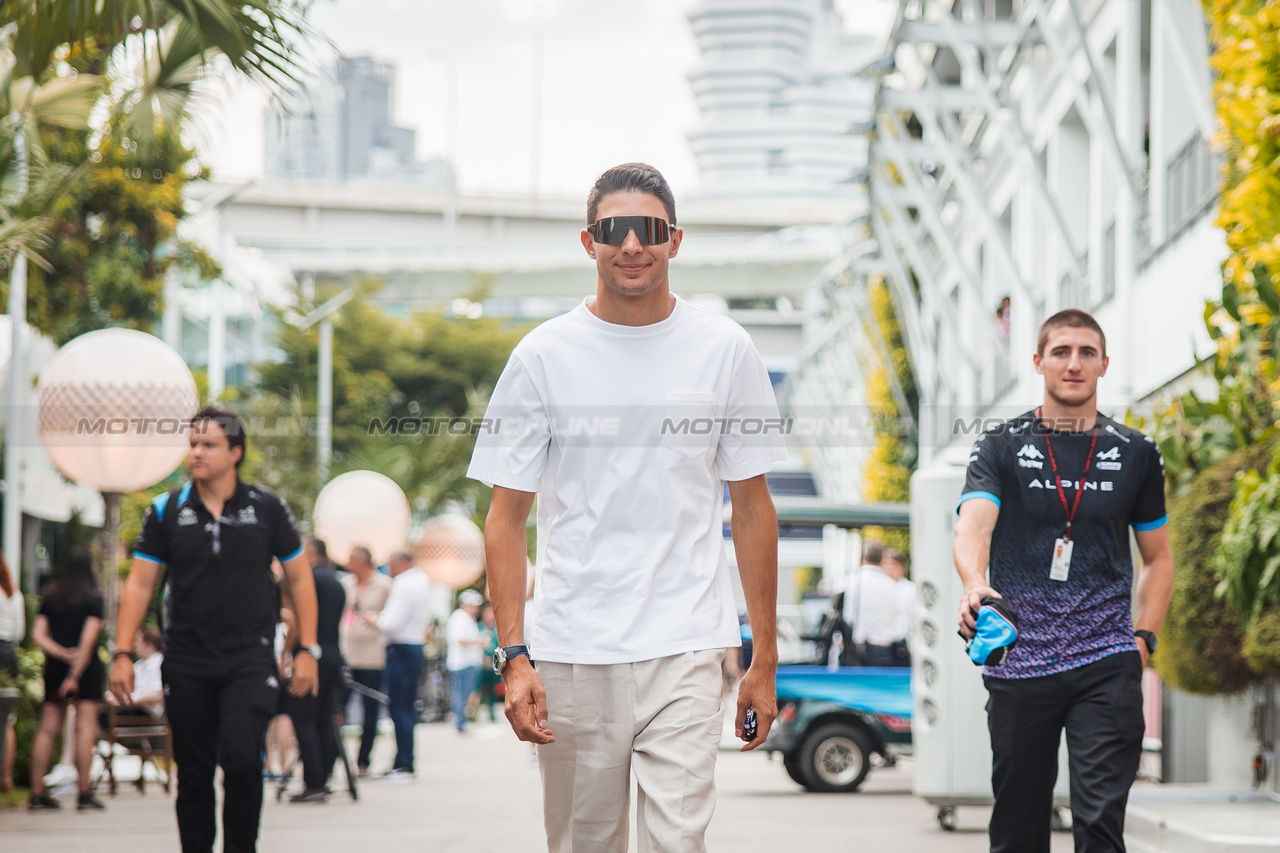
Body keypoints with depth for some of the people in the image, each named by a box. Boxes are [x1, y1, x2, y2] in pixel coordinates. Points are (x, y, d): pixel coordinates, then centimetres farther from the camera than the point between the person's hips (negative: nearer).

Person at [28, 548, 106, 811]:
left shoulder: (51, 597, 9)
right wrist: (75, 675, -13)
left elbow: (38, 635, 0)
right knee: (85, 727, -4)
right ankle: (85, 793, -10)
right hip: (87, 667, -4)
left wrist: (62, 654, -7)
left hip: (54, 668, 4)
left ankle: (37, 793, 1)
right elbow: (88, 640, -13)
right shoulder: (93, 598, -4)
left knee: (47, 729, 4)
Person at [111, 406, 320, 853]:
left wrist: (307, 650, 4)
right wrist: (122, 653, -2)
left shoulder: (267, 508, 2)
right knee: (193, 774, 6)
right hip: (186, 663, 2)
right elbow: (139, 584, 5)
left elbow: (299, 578, 9)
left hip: (250, 660, -2)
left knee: (241, 760, -18)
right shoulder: (167, 511, 4)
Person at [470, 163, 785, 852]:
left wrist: (764, 659, 7)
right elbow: (507, 516, 3)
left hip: (685, 652, 0)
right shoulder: (544, 356, 3)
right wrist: (513, 655, -7)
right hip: (572, 657, 1)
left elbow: (751, 508, 10)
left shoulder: (723, 349, 5)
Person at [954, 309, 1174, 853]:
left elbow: (1157, 556, 20)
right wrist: (975, 584, -37)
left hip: (1107, 665, 0)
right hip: (1018, 664, 0)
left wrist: (1142, 639, 6)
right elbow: (972, 526, -15)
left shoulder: (1136, 455, 10)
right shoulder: (1000, 449, 3)